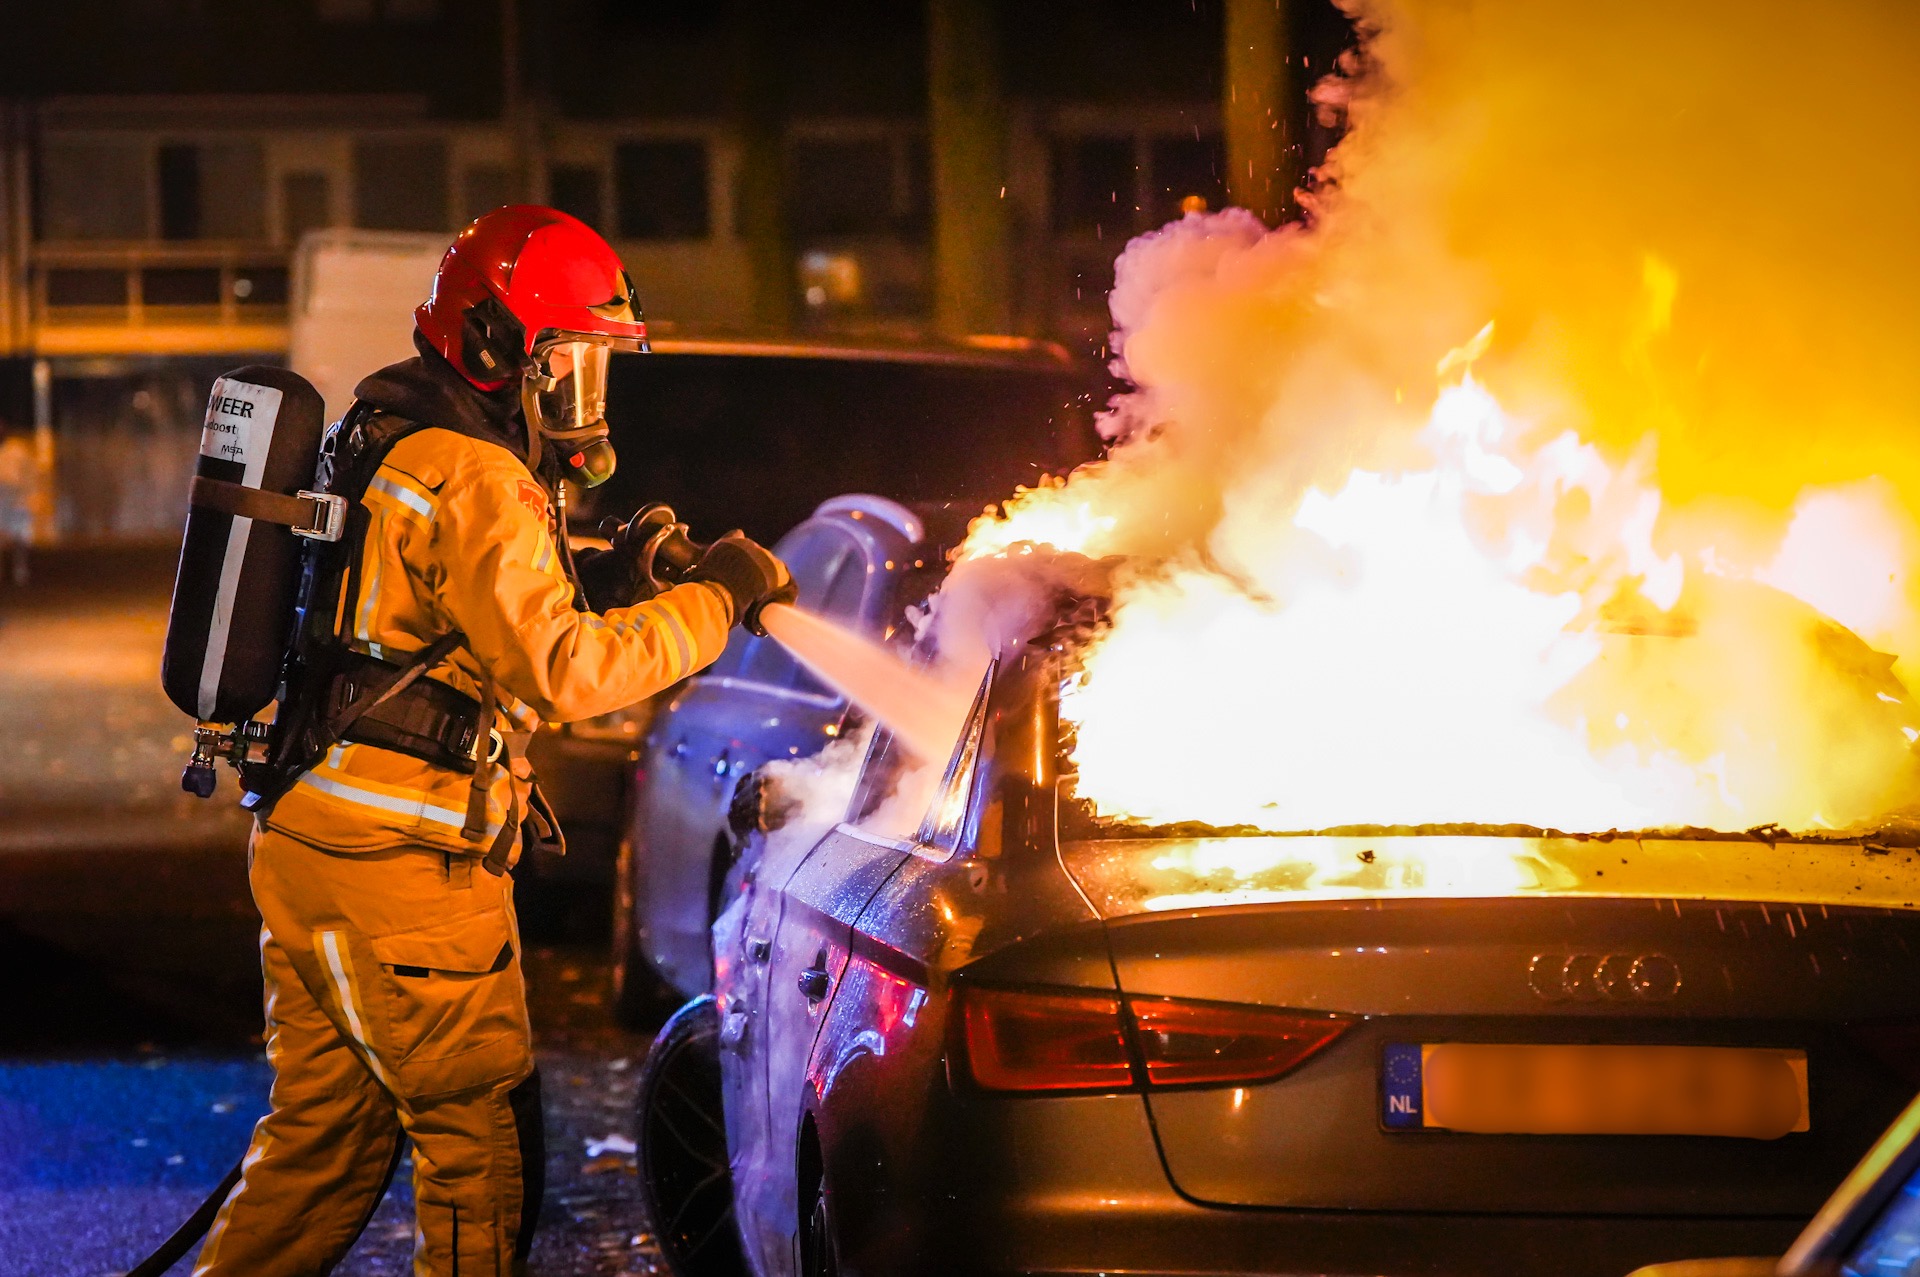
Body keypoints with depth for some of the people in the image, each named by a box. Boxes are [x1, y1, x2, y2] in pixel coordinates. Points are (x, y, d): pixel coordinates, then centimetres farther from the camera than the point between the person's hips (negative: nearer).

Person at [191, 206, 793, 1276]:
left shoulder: (385, 446, 18)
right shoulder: (476, 483, -14)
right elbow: (562, 672, -20)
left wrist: (601, 582, 11)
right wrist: (713, 598, -12)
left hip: (305, 834, 10)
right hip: (405, 865, -10)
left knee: (326, 1129, 15)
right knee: (484, 1137, 0)